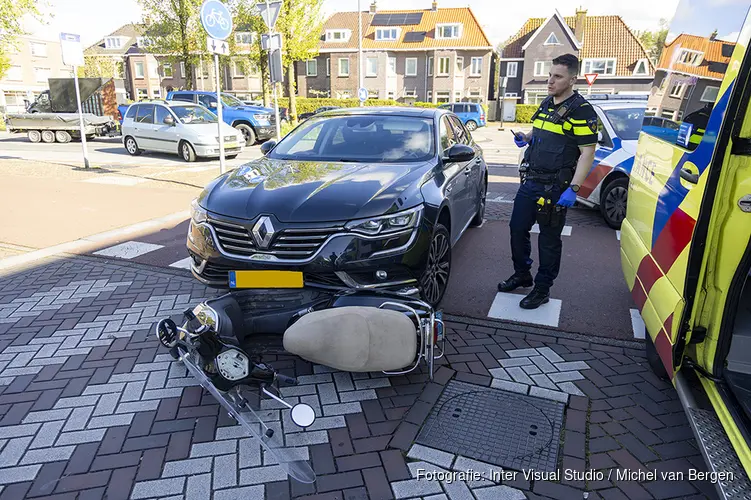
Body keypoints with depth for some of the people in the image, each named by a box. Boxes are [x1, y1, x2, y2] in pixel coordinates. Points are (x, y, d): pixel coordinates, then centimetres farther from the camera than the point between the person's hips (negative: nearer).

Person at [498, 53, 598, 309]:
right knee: (517, 228, 13)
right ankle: (522, 275, 32)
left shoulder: (581, 111, -11)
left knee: (549, 239, 3)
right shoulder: (546, 104, 13)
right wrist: (526, 138, 5)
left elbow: (587, 152, -15)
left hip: (555, 187, -8)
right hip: (530, 181, 8)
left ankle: (542, 289, 17)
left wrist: (573, 188, -23)